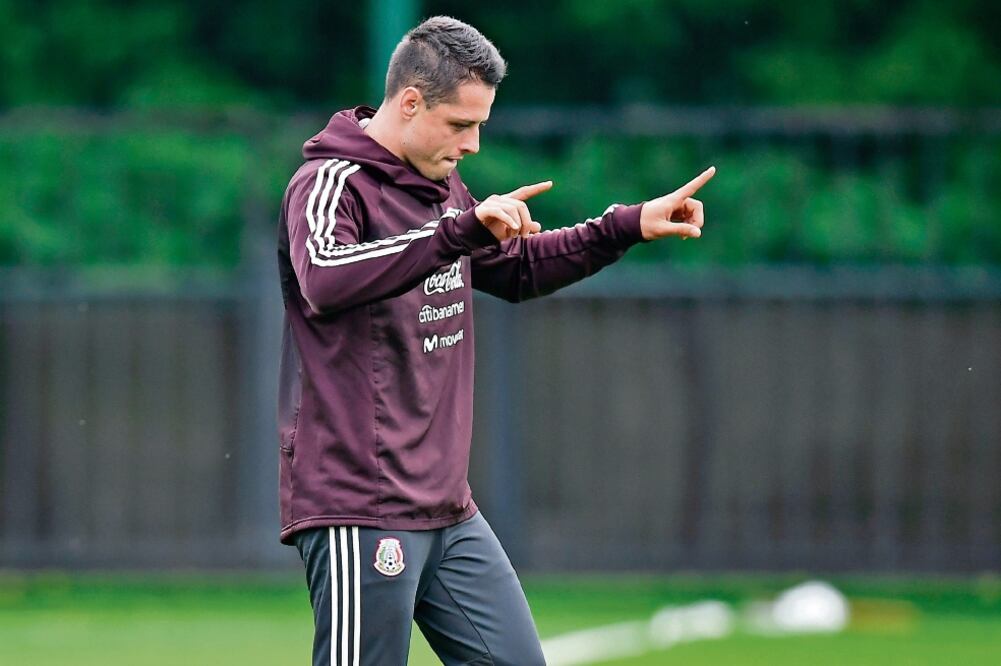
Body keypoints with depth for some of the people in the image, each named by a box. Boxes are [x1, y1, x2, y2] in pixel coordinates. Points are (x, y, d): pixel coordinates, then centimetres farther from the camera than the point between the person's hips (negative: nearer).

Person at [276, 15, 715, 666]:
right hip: (358, 511, -9)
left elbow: (518, 268, 31)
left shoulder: (442, 188, 15)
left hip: (448, 508, 9)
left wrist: (629, 227, 21)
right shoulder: (332, 184, -12)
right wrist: (462, 229, -36)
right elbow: (325, 281, -33)